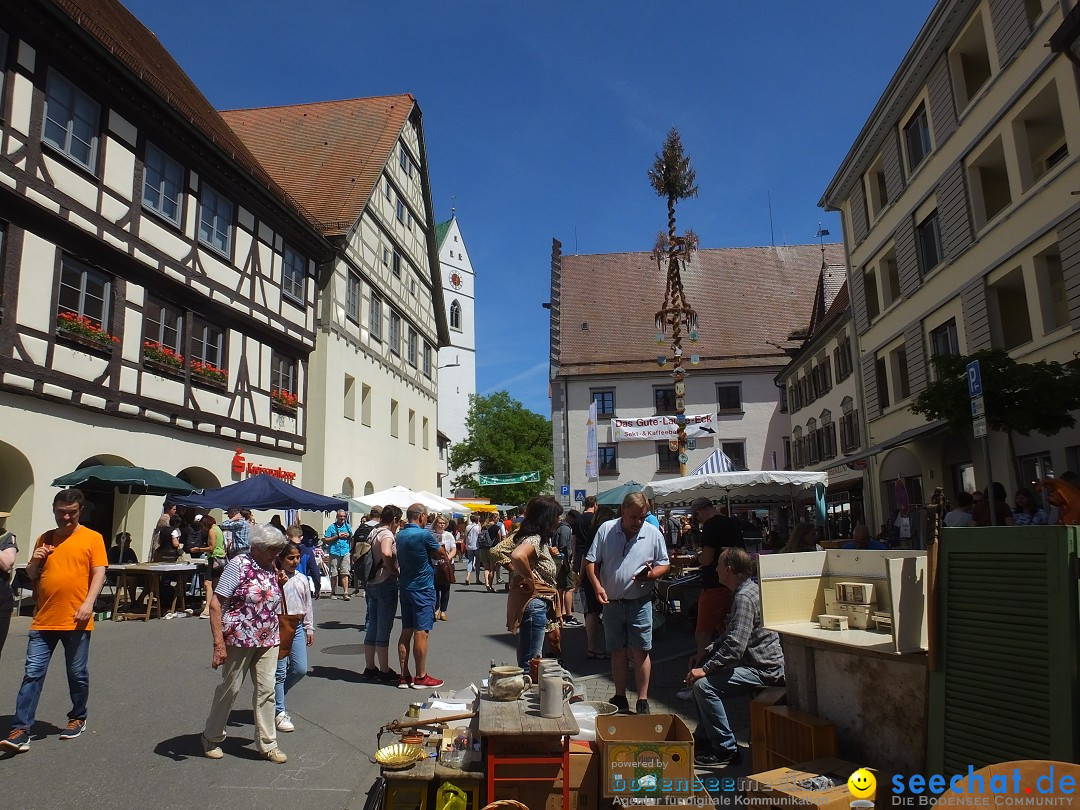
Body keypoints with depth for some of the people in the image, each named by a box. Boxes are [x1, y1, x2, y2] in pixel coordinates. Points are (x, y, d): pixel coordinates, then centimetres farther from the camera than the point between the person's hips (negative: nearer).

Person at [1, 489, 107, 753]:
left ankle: (78, 719, 28)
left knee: (78, 674, 9)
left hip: (76, 620, -3)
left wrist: (88, 603, -19)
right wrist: (35, 561, -3)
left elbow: (99, 572, -7)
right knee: (33, 674, 0)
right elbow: (31, 575, 19)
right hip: (43, 620, 3)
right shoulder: (44, 538, 12)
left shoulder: (92, 537, -1)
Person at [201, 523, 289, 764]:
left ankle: (267, 744, 17)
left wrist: (280, 584, 3)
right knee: (230, 688, 9)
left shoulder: (270, 568, 8)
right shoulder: (238, 565, -13)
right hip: (239, 639, -6)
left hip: (267, 641, 6)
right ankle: (211, 738, 30)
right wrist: (219, 643, -20)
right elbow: (215, 604, -16)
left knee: (266, 690, 6)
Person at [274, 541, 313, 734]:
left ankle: (275, 695, 30)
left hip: (297, 627, 6)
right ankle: (279, 712, 12)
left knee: (301, 669, 5)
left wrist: (309, 628, 18)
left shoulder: (302, 579, 10)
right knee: (280, 671, 0)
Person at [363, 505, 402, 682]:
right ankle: (385, 672, 6)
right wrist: (395, 570, -20)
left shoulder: (373, 533, 13)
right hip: (386, 584, -9)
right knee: (384, 629, -2)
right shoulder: (387, 534, -15)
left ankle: (370, 668, 23)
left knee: (372, 627, 14)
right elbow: (386, 553, -35)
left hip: (371, 584, 9)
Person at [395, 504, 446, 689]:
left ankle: (404, 676, 14)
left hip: (405, 588, 8)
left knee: (406, 632, 10)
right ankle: (421, 677, 3)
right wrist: (434, 554, 14)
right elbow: (443, 554, -5)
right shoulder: (423, 534, -16)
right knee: (421, 632, -3)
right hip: (423, 588, -8)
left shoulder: (400, 535, 8)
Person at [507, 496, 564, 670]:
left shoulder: (539, 539, 13)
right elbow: (517, 556, -39)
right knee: (531, 662, -5)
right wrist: (530, 580, -23)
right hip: (534, 604, -10)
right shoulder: (534, 539, -17)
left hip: (539, 605, 10)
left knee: (530, 661, 17)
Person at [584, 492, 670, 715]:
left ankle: (642, 702, 13)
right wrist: (598, 587, -14)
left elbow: (664, 564, 5)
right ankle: (620, 699, 25)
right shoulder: (606, 530, -3)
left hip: (640, 603, -1)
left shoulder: (653, 533, -3)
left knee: (640, 651, 1)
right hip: (612, 603, 1)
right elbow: (591, 561, -1)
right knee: (617, 652, 12)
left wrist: (651, 575, -16)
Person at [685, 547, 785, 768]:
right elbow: (731, 636, 22)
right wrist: (705, 653, 13)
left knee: (704, 684, -21)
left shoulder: (744, 597, -21)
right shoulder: (748, 590, 13)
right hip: (760, 661, 11)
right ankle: (704, 737, 23)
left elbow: (735, 645, -29)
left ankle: (725, 750, -8)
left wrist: (705, 669, -21)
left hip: (765, 669, -11)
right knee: (702, 667, 17)